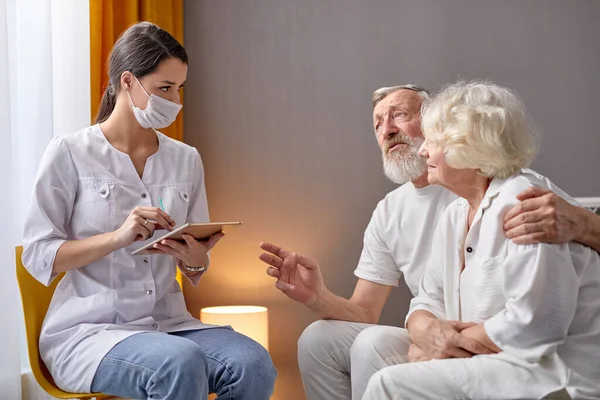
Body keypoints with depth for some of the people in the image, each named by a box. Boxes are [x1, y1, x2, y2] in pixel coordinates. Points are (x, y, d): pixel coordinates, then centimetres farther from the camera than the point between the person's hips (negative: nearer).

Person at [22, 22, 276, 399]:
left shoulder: (186, 159, 10)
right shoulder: (69, 153, -3)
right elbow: (37, 256, -6)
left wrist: (195, 260, -12)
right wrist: (117, 237, -21)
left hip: (168, 323, 4)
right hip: (87, 330, -4)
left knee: (254, 364, -25)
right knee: (181, 363, -35)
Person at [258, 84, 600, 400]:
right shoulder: (387, 214, 9)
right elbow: (365, 313, 8)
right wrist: (319, 298, -16)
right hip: (437, 343, 7)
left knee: (374, 345, -26)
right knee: (318, 340, -4)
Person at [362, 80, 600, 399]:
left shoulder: (520, 202, -17)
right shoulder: (456, 214, 11)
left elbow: (533, 324, -25)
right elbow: (428, 300, 13)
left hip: (554, 373, -8)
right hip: (497, 362, 8)